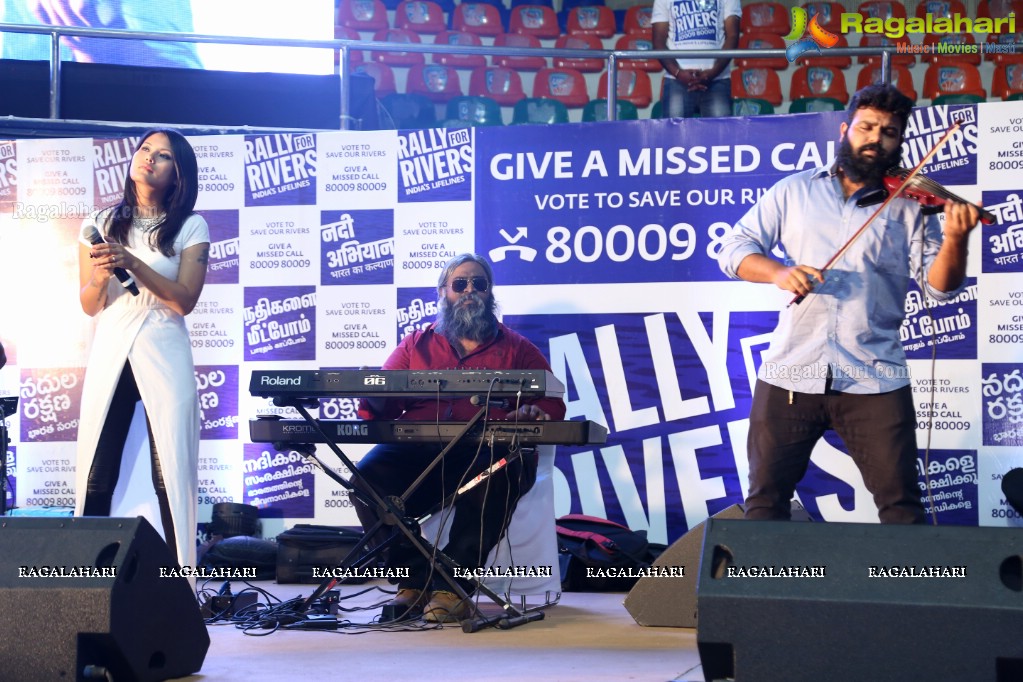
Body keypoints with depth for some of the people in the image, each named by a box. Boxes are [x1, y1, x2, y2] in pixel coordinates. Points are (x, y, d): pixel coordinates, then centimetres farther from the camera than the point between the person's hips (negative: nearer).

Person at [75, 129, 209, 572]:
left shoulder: (190, 228, 3)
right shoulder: (100, 225, 11)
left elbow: (184, 300, -7)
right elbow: (89, 306, 9)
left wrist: (133, 263, -18)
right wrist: (100, 276, -12)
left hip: (164, 357, -2)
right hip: (109, 356, 2)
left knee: (170, 476, -5)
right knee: (96, 477, -3)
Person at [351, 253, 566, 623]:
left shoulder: (518, 349, 21)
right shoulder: (415, 345, 24)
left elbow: (553, 405, 11)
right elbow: (379, 402, 14)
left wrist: (532, 412, -14)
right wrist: (376, 403, -12)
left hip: (489, 452, -2)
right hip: (417, 451, 2)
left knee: (492, 481, -39)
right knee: (368, 476, -29)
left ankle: (453, 588, -29)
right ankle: (413, 582, -18)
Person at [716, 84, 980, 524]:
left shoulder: (909, 207, 7)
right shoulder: (794, 191, 11)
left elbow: (939, 286, -2)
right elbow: (733, 250, 8)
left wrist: (955, 239, -22)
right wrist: (777, 271, -12)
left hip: (874, 382, -1)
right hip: (789, 374, 1)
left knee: (901, 506, -3)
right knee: (765, 502, 5)